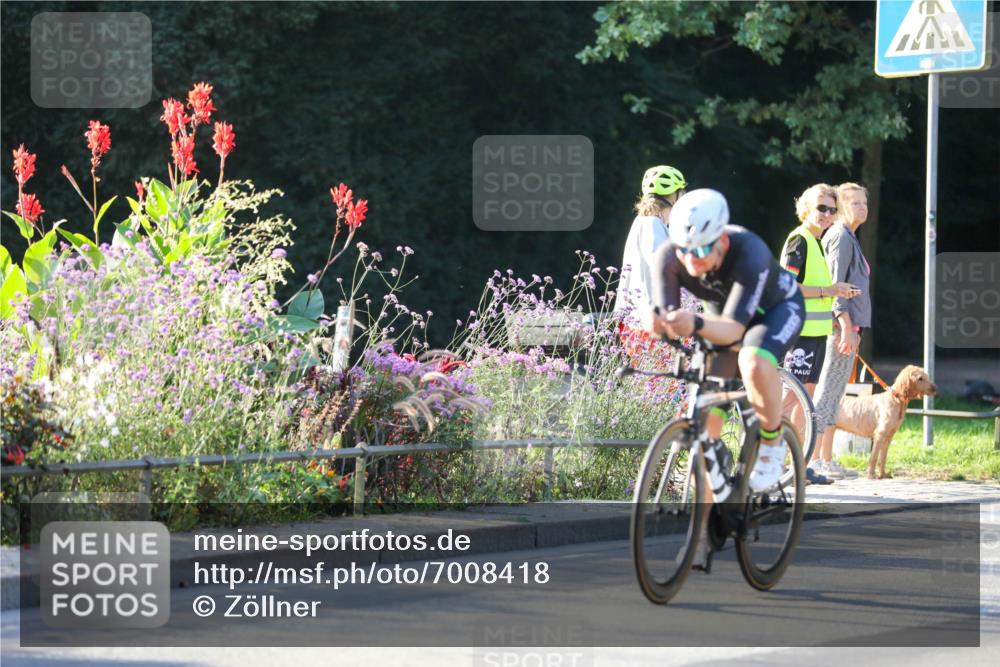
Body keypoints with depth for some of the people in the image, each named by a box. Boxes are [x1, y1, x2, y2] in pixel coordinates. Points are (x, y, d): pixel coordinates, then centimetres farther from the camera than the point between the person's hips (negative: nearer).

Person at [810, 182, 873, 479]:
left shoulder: (849, 238, 21)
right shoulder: (841, 237, -10)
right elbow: (834, 284, -17)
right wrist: (846, 327, -22)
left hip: (846, 325, 10)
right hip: (842, 324, -10)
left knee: (832, 394, 10)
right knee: (828, 392, -11)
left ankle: (826, 460, 12)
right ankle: (813, 460, -12)